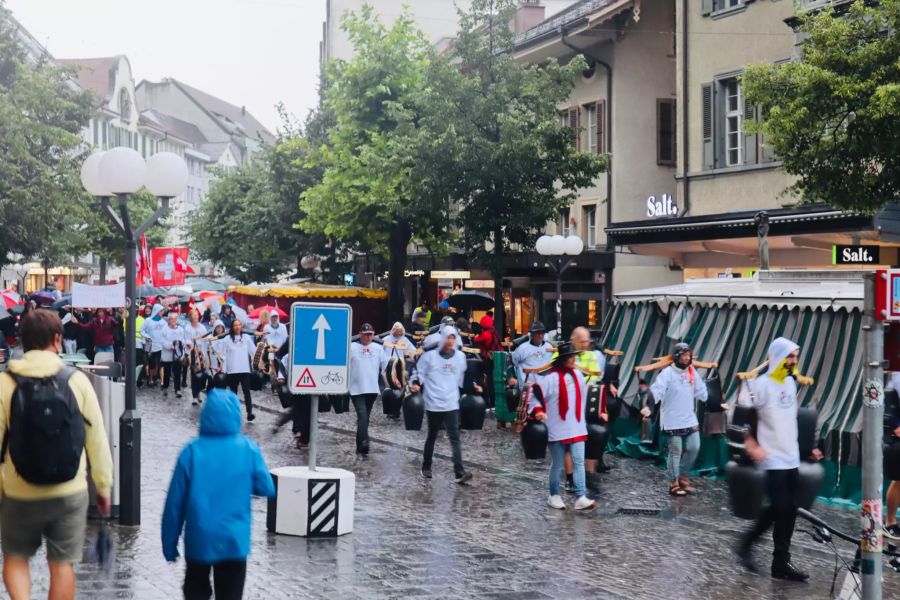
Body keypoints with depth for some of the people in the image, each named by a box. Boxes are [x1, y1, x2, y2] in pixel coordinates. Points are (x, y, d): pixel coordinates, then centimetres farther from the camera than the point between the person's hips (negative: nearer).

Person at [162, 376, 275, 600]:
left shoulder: (192, 451, -8)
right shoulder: (248, 449, -7)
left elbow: (175, 502, -5)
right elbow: (267, 489, 0)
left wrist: (169, 544, 4)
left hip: (199, 540, 0)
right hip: (234, 541, 0)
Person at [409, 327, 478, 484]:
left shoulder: (460, 357, 8)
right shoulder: (430, 355, -4)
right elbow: (419, 372, 2)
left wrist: (473, 386, 10)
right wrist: (416, 384, -15)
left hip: (451, 404, 2)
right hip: (433, 404, -2)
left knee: (455, 437, -8)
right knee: (432, 436, 11)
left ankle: (459, 471, -15)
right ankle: (426, 467, 28)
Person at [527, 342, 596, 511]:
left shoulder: (577, 375, 7)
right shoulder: (551, 377, -13)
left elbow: (583, 397, 17)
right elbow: (535, 395, -13)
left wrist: (583, 420, 18)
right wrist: (538, 410, -29)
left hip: (577, 428, 5)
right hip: (557, 429, -5)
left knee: (579, 462, -3)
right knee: (557, 464, 6)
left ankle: (581, 497, -5)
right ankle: (554, 496, 21)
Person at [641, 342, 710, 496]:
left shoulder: (692, 372, 7)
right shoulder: (667, 373, -13)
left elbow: (701, 392, 18)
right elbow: (656, 390, -25)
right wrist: (647, 405, -39)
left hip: (690, 419, 6)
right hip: (673, 421, -6)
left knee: (694, 448, 7)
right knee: (675, 452, 0)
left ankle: (682, 476, 25)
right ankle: (674, 483, 11)